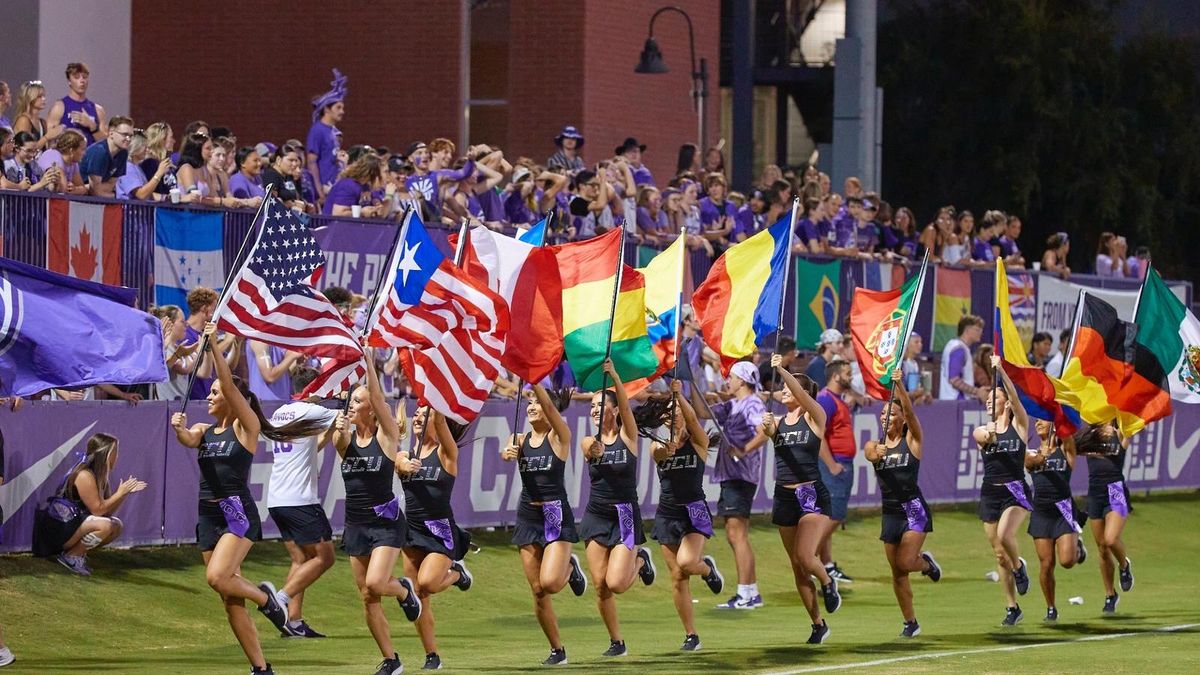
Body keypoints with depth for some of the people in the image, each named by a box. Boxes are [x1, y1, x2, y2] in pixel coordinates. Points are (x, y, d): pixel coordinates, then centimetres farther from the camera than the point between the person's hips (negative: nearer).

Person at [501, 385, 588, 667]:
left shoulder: (559, 436, -4)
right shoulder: (521, 439, 7)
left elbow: (549, 405, -20)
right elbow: (509, 453, -14)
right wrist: (507, 454, -37)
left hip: (556, 516, -4)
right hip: (528, 516, 4)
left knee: (549, 583, -22)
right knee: (537, 592, 2)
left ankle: (569, 567, 13)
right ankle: (557, 650, 16)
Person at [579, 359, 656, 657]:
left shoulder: (628, 436, -4)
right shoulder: (590, 443, 2)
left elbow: (625, 404, -20)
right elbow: (591, 449, -22)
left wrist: (614, 376, -36)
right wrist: (594, 451, -46)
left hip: (625, 515, -3)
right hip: (596, 516, 3)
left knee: (616, 584, -15)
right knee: (600, 585, -3)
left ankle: (640, 560, 17)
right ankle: (616, 642, 15)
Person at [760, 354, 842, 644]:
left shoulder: (814, 416, -1)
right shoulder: (777, 421, 9)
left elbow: (802, 394, -20)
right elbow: (767, 434, -13)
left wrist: (782, 370, -30)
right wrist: (766, 428, -35)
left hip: (812, 494, -5)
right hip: (784, 497, 5)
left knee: (805, 557, -20)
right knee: (797, 566, 7)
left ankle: (828, 583, 14)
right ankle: (818, 625, 18)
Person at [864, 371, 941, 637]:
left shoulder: (912, 440, -1)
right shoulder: (875, 445, 7)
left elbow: (910, 411, -17)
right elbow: (869, 453, -16)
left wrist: (899, 385, -30)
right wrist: (876, 453, -39)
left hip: (914, 508, -4)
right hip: (890, 512, 4)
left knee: (905, 563, -17)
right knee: (897, 573, 6)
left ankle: (926, 562, 17)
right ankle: (910, 622, 18)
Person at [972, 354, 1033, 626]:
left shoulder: (1019, 425, 1)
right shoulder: (982, 431, 7)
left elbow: (1014, 397, -15)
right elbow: (983, 436, -17)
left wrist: (1000, 371, -25)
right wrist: (988, 435, -40)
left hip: (1015, 491, -4)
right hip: (990, 492, 4)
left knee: (1004, 535, -30)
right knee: (1000, 555, 5)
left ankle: (1019, 567, 2)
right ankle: (1013, 608, 15)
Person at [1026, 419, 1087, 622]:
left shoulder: (1065, 450, 4)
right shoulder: (1032, 456, 10)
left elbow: (1067, 434, -14)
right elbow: (1031, 462, -12)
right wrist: (1042, 456, -32)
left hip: (1064, 509, -2)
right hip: (1041, 512, 2)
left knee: (1067, 561, -15)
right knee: (1046, 564, -1)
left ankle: (1078, 548, 20)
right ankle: (1051, 609, 14)